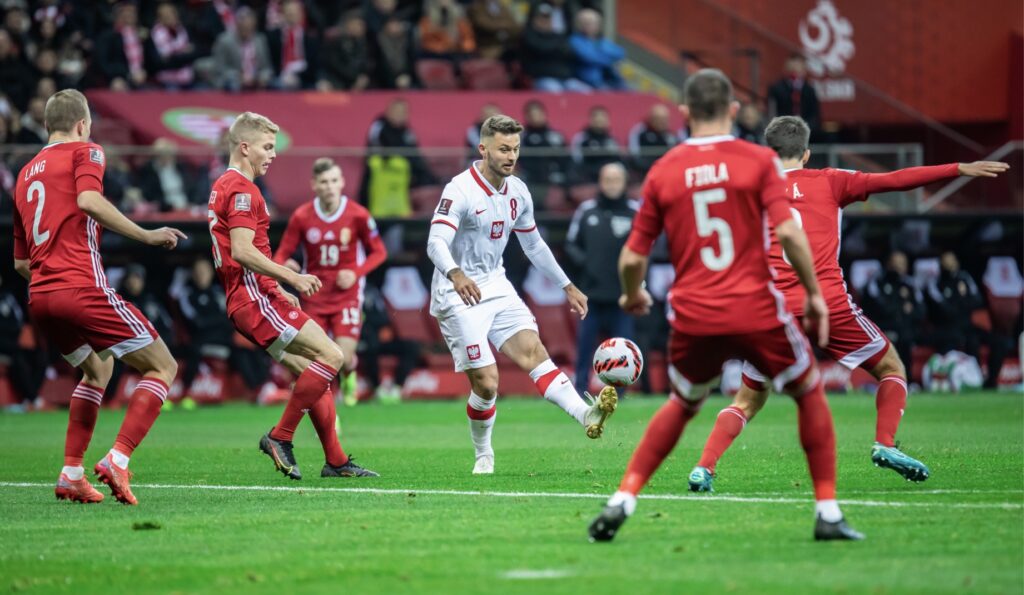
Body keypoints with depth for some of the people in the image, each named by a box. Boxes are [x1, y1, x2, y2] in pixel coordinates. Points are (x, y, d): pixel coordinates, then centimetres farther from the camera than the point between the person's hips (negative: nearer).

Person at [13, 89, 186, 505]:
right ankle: (117, 460, -16)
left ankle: (71, 473, 18)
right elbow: (89, 201, -18)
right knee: (161, 366, 2)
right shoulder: (84, 152, 5)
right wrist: (146, 236, -15)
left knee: (97, 369, 30)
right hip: (82, 288, -7)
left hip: (39, 298, 7)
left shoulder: (26, 173, 24)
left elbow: (20, 261, 26)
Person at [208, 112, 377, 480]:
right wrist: (291, 278, -21)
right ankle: (280, 437, -10)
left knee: (314, 373, 10)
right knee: (331, 356, -15)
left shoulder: (225, 186, 22)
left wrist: (280, 290, 26)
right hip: (254, 298, -11)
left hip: (255, 298, 11)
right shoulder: (241, 189, -11)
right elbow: (243, 251, -23)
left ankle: (335, 461, 9)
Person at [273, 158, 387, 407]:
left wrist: (356, 273, -14)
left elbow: (379, 252, 2)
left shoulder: (357, 215, -8)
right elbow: (282, 254, -1)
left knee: (343, 357, -14)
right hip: (314, 299, 1)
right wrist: (284, 265, -26)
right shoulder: (301, 217, -6)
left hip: (347, 295, -1)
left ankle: (349, 375, 27)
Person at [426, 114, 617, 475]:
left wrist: (567, 287, 23)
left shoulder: (518, 192, 7)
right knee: (486, 383, -10)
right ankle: (483, 455, 12)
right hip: (458, 296, -6)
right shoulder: (460, 191, -16)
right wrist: (455, 274, -49)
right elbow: (436, 243, -29)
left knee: (533, 350, -17)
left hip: (495, 287, 6)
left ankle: (586, 415, -35)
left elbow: (534, 246, 21)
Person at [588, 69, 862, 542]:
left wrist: (633, 296, 26)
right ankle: (827, 513, 11)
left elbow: (633, 258, 6)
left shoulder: (662, 171, 5)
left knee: (682, 405, 25)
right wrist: (814, 293, -1)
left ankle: (622, 501, 12)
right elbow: (788, 233, -13)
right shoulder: (759, 161, -2)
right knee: (810, 393, 17)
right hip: (756, 310, -2)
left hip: (693, 317, 3)